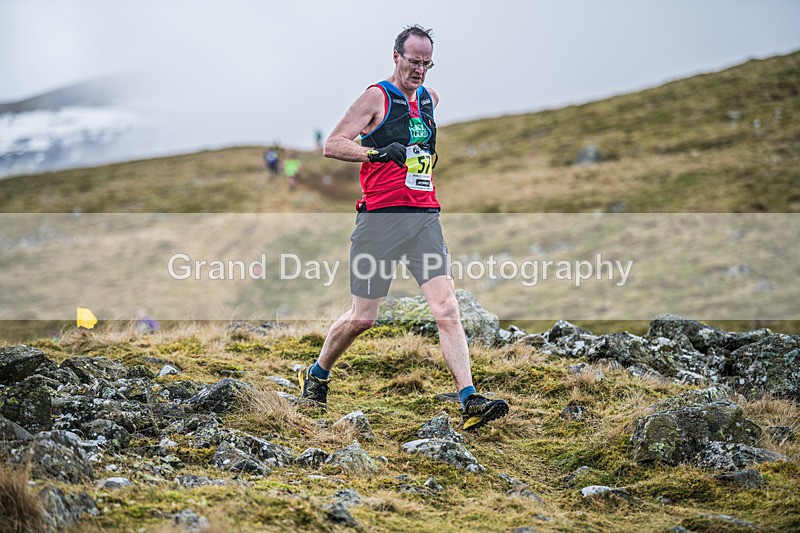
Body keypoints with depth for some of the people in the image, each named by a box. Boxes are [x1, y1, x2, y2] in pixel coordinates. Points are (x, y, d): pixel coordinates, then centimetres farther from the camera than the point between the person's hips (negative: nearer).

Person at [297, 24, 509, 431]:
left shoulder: (429, 99, 16)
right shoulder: (377, 97, -3)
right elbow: (332, 145, -11)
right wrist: (376, 152, -24)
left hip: (424, 217, 5)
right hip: (380, 216, -5)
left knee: (447, 309, -10)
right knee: (362, 318, 1)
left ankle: (470, 402, -17)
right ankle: (316, 376, 27)